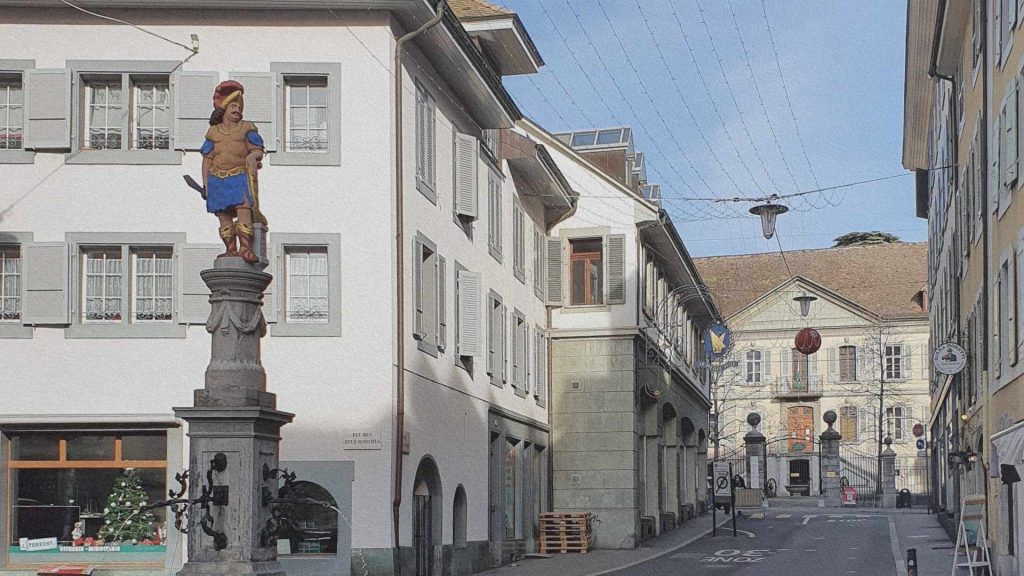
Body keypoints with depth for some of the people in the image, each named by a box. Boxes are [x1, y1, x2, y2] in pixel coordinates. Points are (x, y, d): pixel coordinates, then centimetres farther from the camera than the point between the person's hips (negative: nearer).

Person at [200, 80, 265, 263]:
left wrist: (252, 156, -19)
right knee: (223, 215, 1)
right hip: (218, 179, 3)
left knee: (243, 210, -19)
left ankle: (245, 248, -26)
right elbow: (207, 159, 13)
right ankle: (231, 250, 6)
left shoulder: (247, 128, 9)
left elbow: (258, 151, 5)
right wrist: (205, 183, 6)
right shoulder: (213, 132, 13)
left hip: (240, 177, -3)